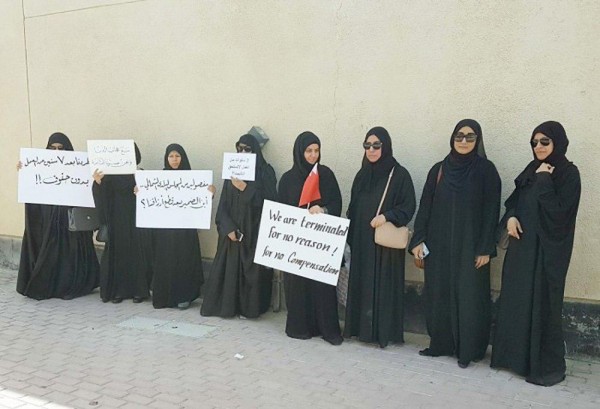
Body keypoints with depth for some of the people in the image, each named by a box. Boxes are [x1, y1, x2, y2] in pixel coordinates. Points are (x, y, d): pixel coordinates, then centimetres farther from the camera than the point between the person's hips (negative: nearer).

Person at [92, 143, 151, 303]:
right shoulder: (111, 175, 3)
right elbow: (103, 196, -7)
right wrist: (98, 182, -26)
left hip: (136, 220, -2)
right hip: (117, 220, 2)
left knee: (137, 252, 1)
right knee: (117, 253, 5)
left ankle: (139, 290, 10)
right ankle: (118, 290, 14)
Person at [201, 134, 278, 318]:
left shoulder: (265, 172, -1)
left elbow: (269, 200, -11)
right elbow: (224, 203, 5)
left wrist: (246, 188, -18)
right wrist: (228, 227, -8)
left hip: (255, 230, -3)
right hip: (233, 229, 4)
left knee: (252, 270, -2)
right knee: (229, 268, 4)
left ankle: (249, 306, 10)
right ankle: (227, 305, 16)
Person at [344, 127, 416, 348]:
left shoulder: (399, 174, -6)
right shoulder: (362, 175, 11)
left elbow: (408, 207, -8)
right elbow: (353, 208, 13)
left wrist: (386, 216, -23)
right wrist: (350, 236, 10)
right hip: (362, 241, 5)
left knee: (384, 285, -1)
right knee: (362, 284, 9)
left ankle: (385, 331, 9)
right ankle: (362, 327, 20)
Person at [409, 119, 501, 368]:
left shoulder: (486, 170, -2)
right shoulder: (438, 169, 7)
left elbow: (491, 210, -5)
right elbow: (425, 206, 6)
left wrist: (486, 248, -11)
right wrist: (418, 240, -1)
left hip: (470, 246, -3)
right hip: (439, 245, 3)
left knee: (469, 296, 1)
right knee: (439, 295, 8)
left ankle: (468, 350, 14)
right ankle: (440, 343, 22)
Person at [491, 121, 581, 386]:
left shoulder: (569, 173, -8)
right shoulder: (532, 169, 12)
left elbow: (559, 211, -18)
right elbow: (515, 200, 14)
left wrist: (544, 180, -16)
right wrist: (511, 217, -6)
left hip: (547, 249, -7)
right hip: (522, 245, 7)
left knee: (542, 304, -3)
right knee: (515, 301, 10)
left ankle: (549, 366, 10)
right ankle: (516, 355, 23)